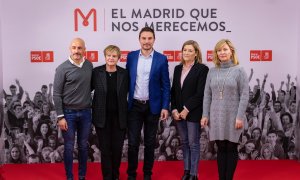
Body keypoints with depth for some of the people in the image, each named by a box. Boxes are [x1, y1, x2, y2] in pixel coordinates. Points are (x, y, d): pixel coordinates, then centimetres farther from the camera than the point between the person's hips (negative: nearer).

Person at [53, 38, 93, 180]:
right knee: (69, 147, 7)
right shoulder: (62, 68, -9)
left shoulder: (89, 66, 2)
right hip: (68, 113, -3)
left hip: (85, 112, 3)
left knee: (83, 146, 13)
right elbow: (56, 94, -8)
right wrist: (60, 116, -11)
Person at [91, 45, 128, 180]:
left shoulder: (124, 73, 0)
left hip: (119, 117, 1)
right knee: (105, 148, 5)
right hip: (102, 117, -1)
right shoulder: (96, 72, -3)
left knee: (117, 148, 9)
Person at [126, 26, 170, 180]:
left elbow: (166, 85, -2)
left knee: (150, 142, 11)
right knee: (133, 142, 3)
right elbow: (127, 80, 7)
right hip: (134, 105, 1)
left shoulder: (161, 59, -3)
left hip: (153, 106, -1)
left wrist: (165, 107, -8)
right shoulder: (131, 56, 3)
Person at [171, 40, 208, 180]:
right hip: (178, 112, 6)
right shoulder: (178, 68, 12)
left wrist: (186, 110, -14)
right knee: (184, 143, 13)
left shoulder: (202, 69, -6)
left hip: (193, 113, -5)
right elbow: (173, 90, 11)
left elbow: (200, 93, -12)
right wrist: (174, 109, 0)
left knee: (193, 143, 1)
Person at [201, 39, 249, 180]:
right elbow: (207, 95, 8)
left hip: (232, 116, -3)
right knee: (221, 149, 10)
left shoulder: (239, 70, -3)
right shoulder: (212, 72, 7)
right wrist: (205, 115, 3)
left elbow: (244, 95, -7)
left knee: (231, 149, 6)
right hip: (216, 116, 3)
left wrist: (240, 117, -13)